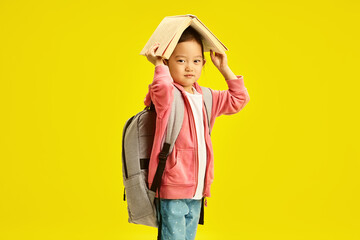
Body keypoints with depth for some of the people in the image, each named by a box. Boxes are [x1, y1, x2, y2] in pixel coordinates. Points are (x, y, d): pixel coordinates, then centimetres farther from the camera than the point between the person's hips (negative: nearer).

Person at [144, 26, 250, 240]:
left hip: (197, 192, 7)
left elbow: (238, 99, 22)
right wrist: (159, 65, -18)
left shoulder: (206, 98, 14)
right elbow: (162, 89, -35)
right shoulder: (166, 95, -10)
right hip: (172, 191, -7)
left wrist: (224, 69, 17)